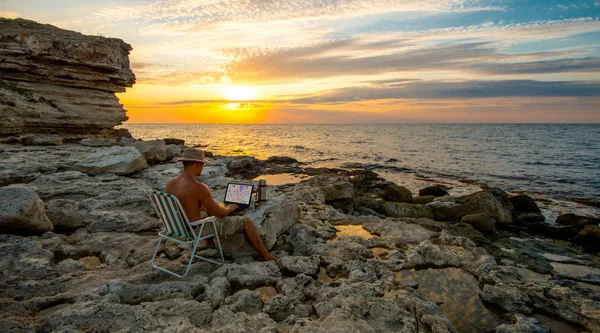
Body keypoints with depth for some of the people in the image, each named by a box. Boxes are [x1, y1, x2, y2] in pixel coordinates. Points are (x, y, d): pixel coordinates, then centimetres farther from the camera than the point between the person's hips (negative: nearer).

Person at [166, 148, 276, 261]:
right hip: (199, 231, -8)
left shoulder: (170, 184, -4)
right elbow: (219, 212, -19)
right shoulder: (199, 188, -29)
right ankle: (266, 255, 17)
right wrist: (229, 208, 5)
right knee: (246, 221, 3)